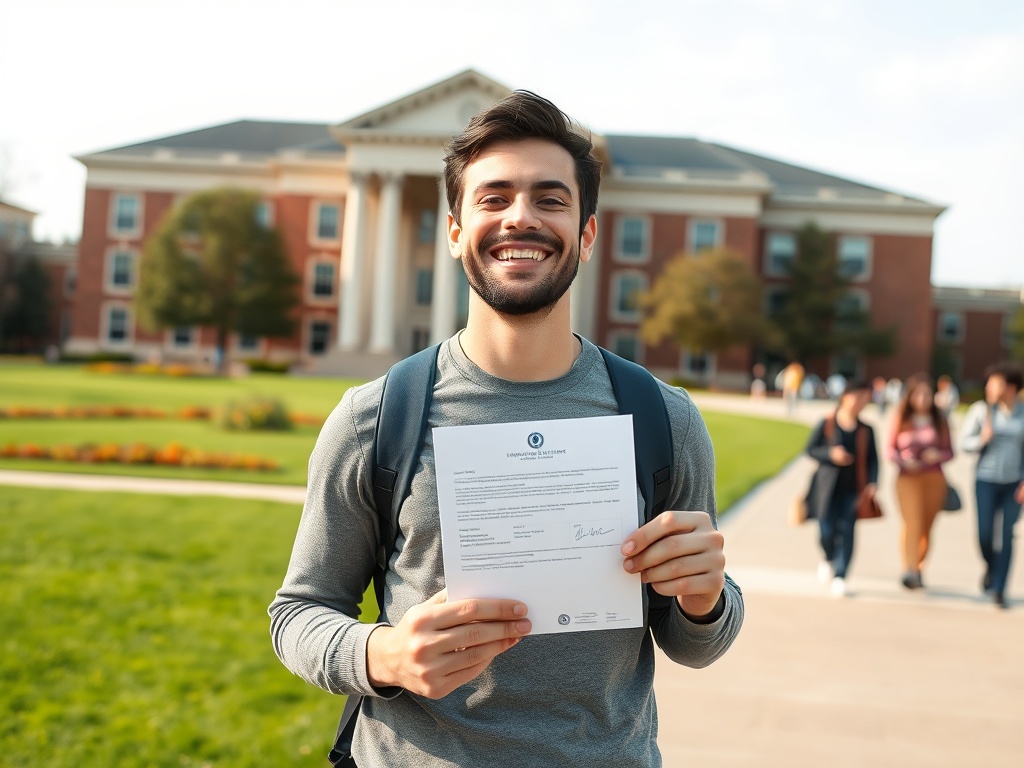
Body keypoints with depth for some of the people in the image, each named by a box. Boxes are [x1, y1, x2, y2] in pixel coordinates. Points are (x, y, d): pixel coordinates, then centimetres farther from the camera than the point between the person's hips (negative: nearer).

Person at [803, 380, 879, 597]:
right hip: (828, 486, -1)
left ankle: (840, 576, 0)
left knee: (846, 530, -6)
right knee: (826, 529, -4)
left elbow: (872, 459, 8)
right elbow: (811, 449, 4)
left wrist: (872, 482, -7)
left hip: (852, 488, 2)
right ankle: (828, 558, 29)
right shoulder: (826, 424, 1)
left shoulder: (866, 430, 8)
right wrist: (831, 454, -14)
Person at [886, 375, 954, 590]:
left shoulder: (940, 421, 6)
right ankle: (909, 571, -24)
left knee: (926, 528, 9)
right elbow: (889, 448, 4)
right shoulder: (901, 419, 2)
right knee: (912, 523, -17)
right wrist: (903, 460, -15)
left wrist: (938, 455, -14)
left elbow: (949, 451, 8)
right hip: (908, 478, -2)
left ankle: (918, 568, 26)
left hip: (934, 479, 2)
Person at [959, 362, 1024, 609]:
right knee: (985, 535, -5)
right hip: (986, 480, 0)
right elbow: (964, 440, -1)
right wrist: (982, 439, -22)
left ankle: (999, 589, 9)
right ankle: (991, 567, 28)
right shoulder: (981, 409, -5)